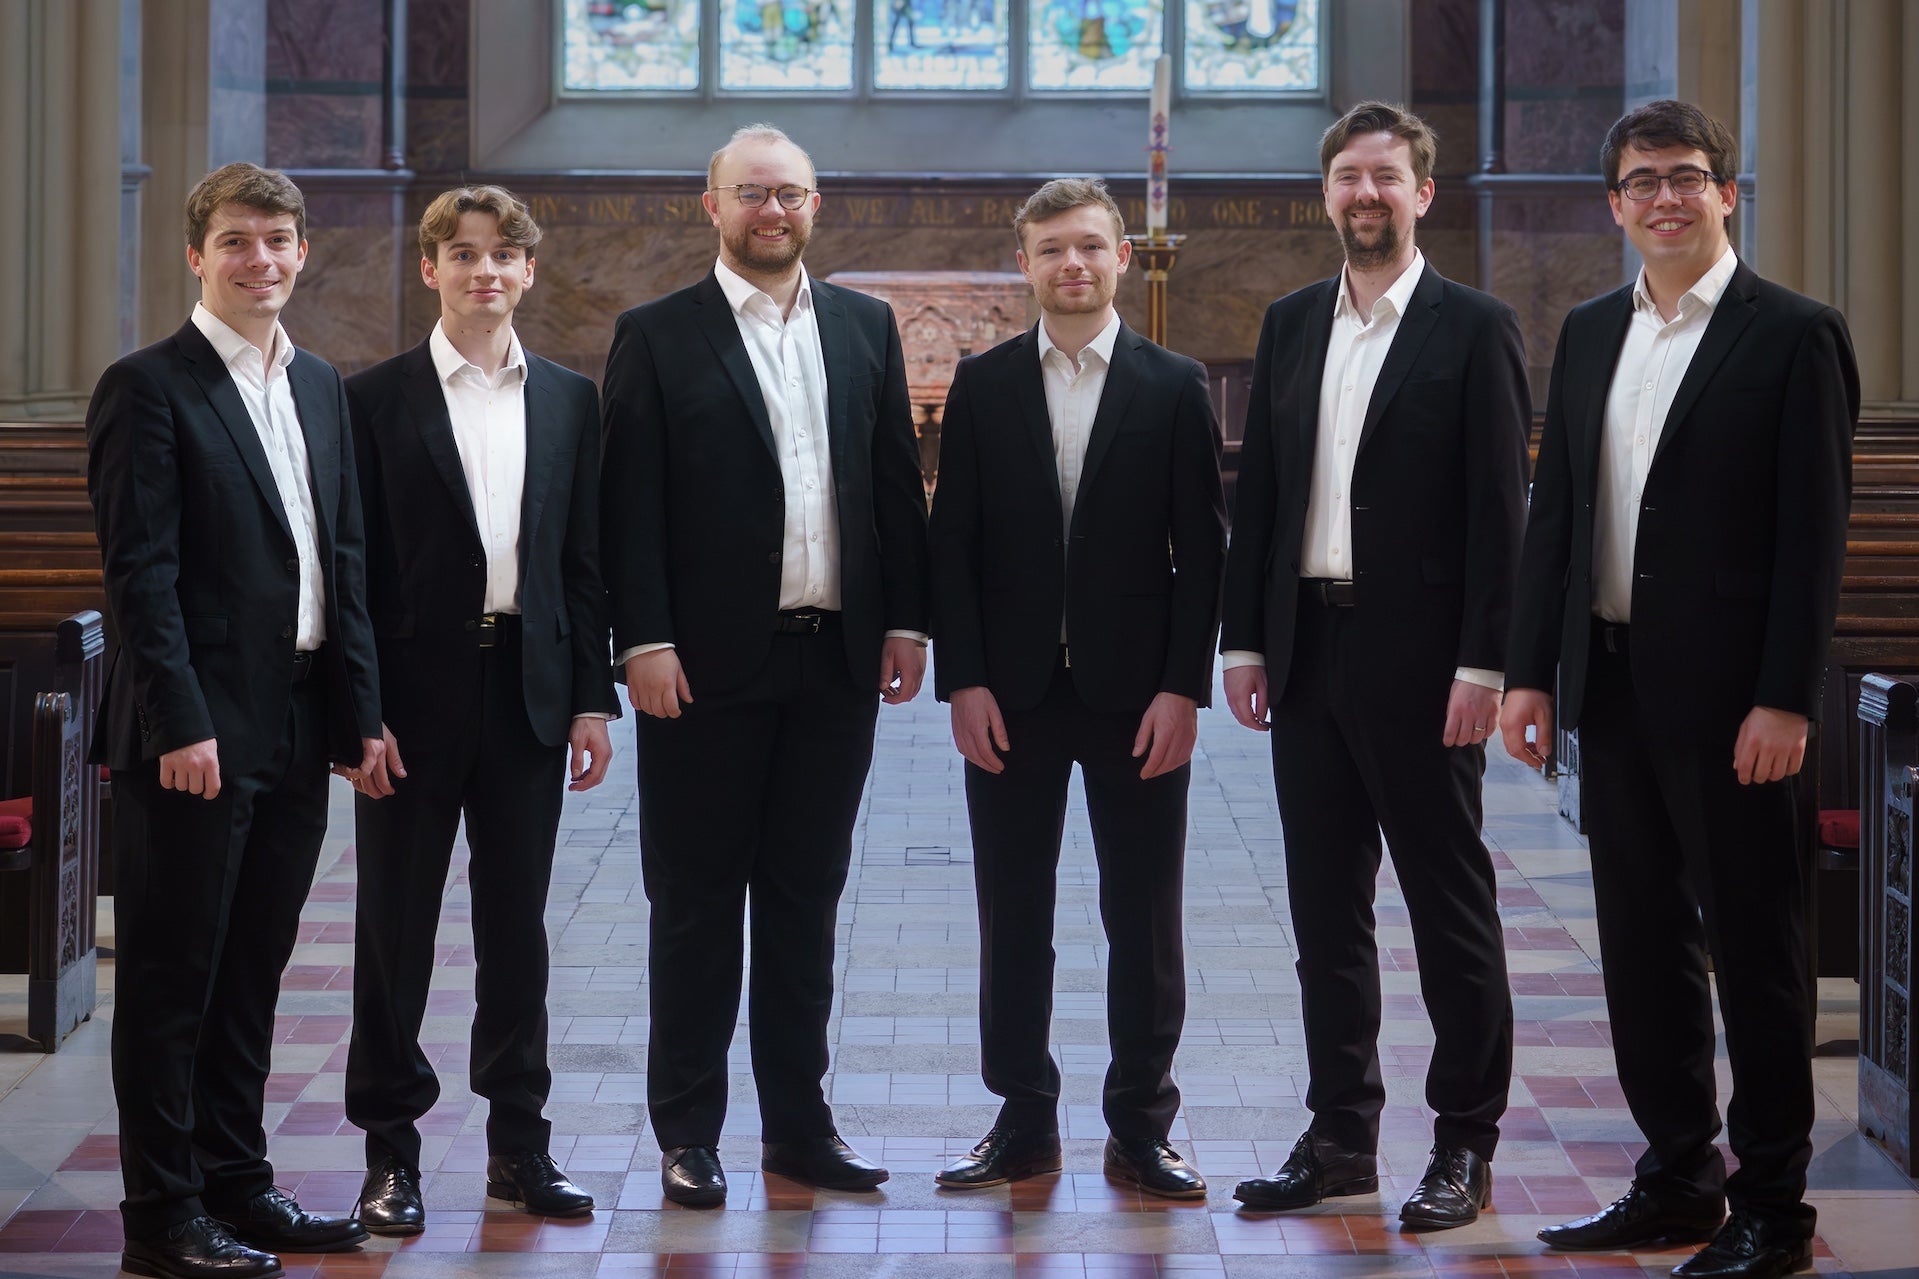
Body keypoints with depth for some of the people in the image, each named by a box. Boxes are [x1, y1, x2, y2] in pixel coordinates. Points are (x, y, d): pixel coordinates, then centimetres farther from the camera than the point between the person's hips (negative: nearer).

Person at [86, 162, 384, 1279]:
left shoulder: (322, 388, 14)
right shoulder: (149, 388, -7)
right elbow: (141, 570, -13)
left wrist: (360, 713, 10)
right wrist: (181, 723, -19)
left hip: (298, 729, 7)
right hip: (196, 735, -7)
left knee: (251, 970, 14)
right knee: (173, 978, 1)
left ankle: (238, 1183, 24)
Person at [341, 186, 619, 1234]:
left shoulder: (568, 401, 9)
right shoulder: (377, 399, -2)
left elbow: (585, 558, 9)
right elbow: (355, 567, -4)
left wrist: (593, 697, 4)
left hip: (530, 695, 3)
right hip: (417, 692, -3)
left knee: (516, 923, 9)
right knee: (396, 924, 4)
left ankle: (518, 1142, 18)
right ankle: (391, 1152, 13)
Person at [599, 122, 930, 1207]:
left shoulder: (866, 327, 12)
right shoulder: (658, 337, 0)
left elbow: (899, 480, 12)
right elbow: (630, 503, -5)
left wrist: (907, 620, 5)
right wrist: (645, 641, -12)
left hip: (837, 660, 4)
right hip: (708, 665, -3)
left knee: (807, 896, 10)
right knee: (697, 901, 4)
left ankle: (799, 1119, 18)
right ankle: (688, 1132, 11)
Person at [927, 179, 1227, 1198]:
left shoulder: (1175, 388, 2)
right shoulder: (982, 386, 5)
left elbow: (1203, 550, 0)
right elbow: (953, 544, 4)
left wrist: (1183, 687, -8)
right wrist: (964, 681, -5)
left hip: (1138, 694, -1)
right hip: (1012, 694, 1)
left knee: (1144, 921, 4)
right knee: (1012, 918, 6)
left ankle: (1141, 1131, 13)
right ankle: (1023, 1123, 16)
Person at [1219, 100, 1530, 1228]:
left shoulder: (1475, 329, -4)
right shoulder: (1292, 324, 12)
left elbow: (1500, 510, -9)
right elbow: (1259, 492, 13)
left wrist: (1483, 665, -14)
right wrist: (1246, 639, 6)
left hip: (1419, 659, -6)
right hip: (1308, 650, 6)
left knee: (1451, 903, 3)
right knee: (1326, 903, 10)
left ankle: (1465, 1145, 11)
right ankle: (1342, 1136, 19)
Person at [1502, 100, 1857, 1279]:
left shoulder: (1795, 336, -6)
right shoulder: (1590, 334, 12)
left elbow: (1815, 530, -11)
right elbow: (1554, 512, 13)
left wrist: (1785, 700, -16)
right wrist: (1531, 671, 7)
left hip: (1728, 697, -6)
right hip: (1612, 685, 6)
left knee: (1755, 949, 1)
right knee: (1644, 941, 12)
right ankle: (1677, 1178, 24)